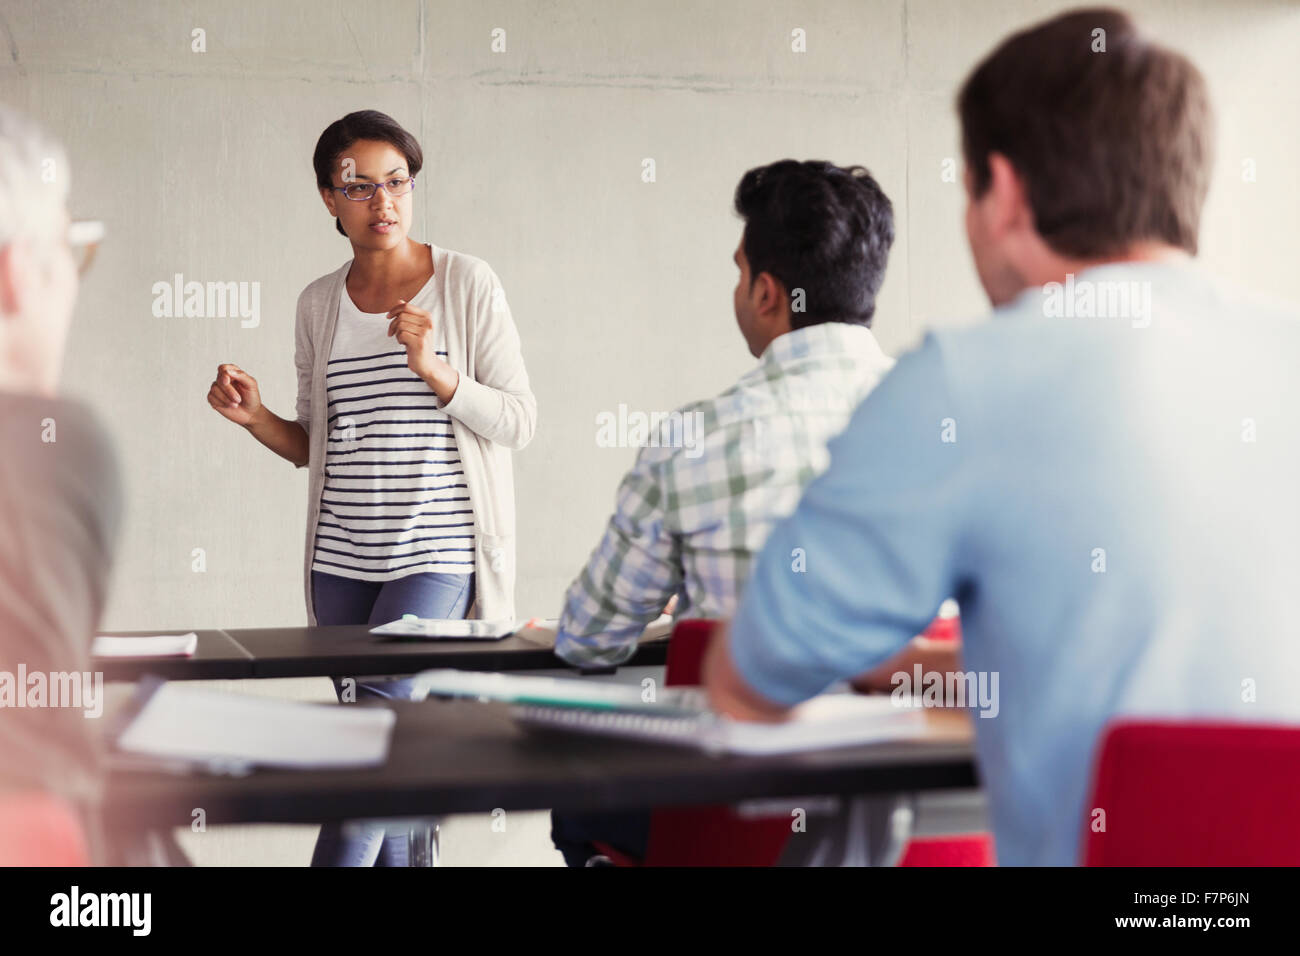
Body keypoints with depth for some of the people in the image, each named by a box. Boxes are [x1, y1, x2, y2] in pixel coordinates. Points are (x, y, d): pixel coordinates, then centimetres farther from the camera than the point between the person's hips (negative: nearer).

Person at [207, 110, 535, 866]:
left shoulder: (468, 284, -2)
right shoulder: (320, 302, 10)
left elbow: (520, 421, -3)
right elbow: (314, 446, 16)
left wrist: (435, 372, -17)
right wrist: (255, 417, -3)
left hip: (436, 553, -4)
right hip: (342, 557, 4)